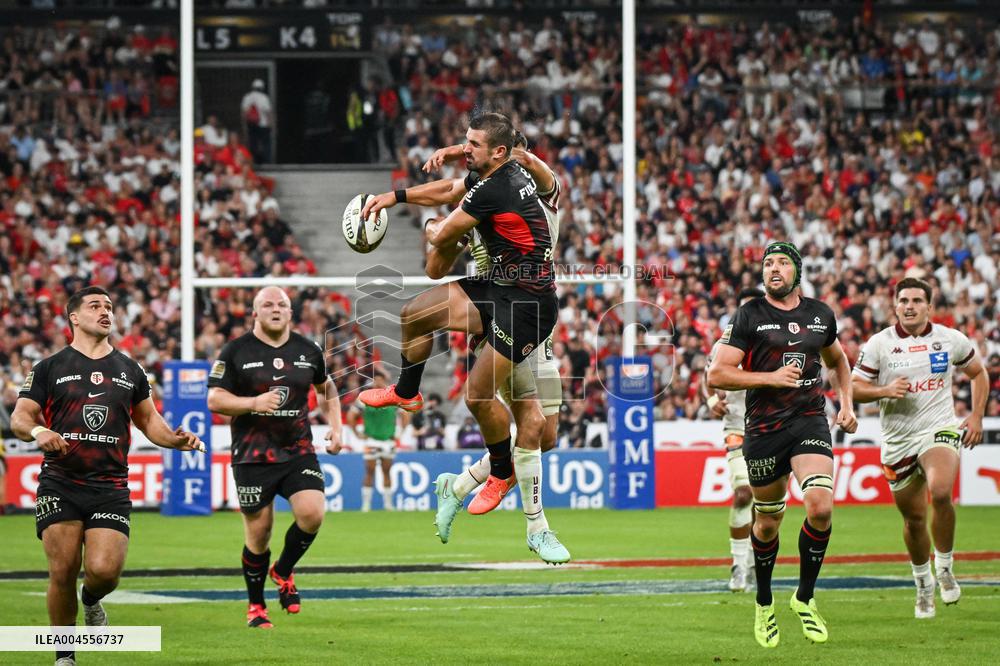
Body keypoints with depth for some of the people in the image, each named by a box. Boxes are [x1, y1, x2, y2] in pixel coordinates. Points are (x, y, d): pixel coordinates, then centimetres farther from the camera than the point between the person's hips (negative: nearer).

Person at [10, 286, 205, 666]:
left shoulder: (130, 371, 15)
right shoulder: (50, 368, 7)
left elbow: (148, 420, 23)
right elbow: (19, 417, 3)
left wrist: (176, 439, 3)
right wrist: (37, 431, -20)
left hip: (110, 488, 2)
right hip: (60, 484, -1)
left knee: (104, 570, -15)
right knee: (63, 572, -8)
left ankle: (91, 599, 23)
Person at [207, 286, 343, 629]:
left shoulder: (308, 350, 7)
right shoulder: (235, 352, -3)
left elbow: (326, 388, 25)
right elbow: (215, 399, -5)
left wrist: (335, 427, 12)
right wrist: (254, 402, -20)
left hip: (299, 451, 2)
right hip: (253, 456, -2)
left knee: (312, 513, -18)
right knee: (258, 533, 1)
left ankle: (283, 571, 11)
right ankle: (256, 606, 21)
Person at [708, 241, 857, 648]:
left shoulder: (820, 314, 10)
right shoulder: (749, 316, -2)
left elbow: (837, 359, 30)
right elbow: (716, 375, -7)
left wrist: (846, 404, 16)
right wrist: (770, 377, -15)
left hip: (810, 421, 2)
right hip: (764, 429, -2)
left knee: (821, 506, -20)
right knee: (768, 522, 8)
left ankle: (804, 598, -1)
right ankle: (764, 604, 32)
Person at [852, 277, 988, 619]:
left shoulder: (950, 340, 1)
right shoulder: (879, 344, -3)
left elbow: (978, 372, 17)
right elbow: (855, 388, -1)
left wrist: (976, 417, 7)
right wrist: (885, 391, -20)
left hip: (940, 429, -1)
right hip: (898, 440, 1)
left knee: (940, 492, -30)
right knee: (914, 519, 8)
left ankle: (945, 567, -9)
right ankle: (923, 585, 31)